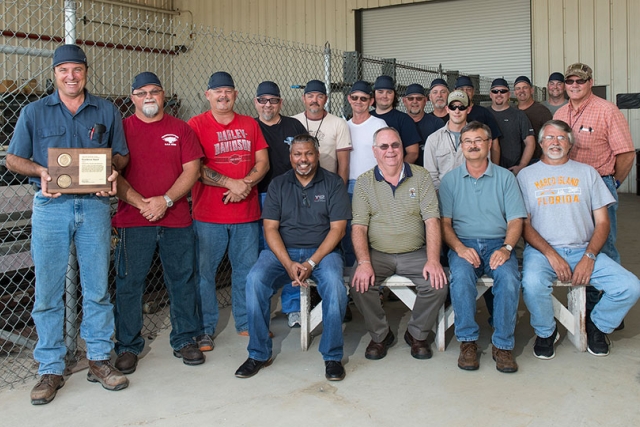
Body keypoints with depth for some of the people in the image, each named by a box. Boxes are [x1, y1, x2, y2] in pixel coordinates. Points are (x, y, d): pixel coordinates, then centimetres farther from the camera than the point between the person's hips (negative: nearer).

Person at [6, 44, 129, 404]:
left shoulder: (107, 111, 10)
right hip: (51, 206, 0)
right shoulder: (35, 112, 8)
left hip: (95, 205, 1)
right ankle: (51, 369, 13)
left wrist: (113, 172, -10)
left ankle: (100, 360, 18)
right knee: (48, 291, 1)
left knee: (98, 287, 5)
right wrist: (40, 171, -11)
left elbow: (122, 154, 13)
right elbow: (14, 159, 9)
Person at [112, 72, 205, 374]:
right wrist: (142, 204, -13)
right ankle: (128, 347, 16)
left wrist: (166, 200, -11)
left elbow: (192, 170, 2)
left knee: (182, 281, 7)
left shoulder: (180, 129, 9)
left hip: (177, 220, 1)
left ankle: (184, 340, 22)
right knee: (128, 284, 3)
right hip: (133, 221, -1)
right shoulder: (122, 129, 5)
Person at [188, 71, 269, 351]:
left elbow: (263, 162, 7)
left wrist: (245, 184, -11)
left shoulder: (250, 125, 12)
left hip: (247, 212, 4)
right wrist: (231, 183, -15)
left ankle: (246, 323, 25)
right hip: (208, 215, -3)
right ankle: (206, 329, 14)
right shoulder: (196, 125, 0)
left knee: (247, 269, 10)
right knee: (204, 271, 1)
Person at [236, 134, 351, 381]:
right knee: (255, 279, -27)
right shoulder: (278, 185, 9)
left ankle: (332, 356, -17)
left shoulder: (333, 183, 3)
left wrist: (311, 262, -16)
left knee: (334, 282, -33)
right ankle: (259, 354, -11)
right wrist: (288, 264, -16)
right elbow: (270, 228, 1)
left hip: (322, 250, -1)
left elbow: (338, 228, -4)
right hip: (283, 251, 2)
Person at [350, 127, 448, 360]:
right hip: (377, 253, 0)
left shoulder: (420, 176, 3)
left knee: (438, 284, -23)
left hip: (415, 253, 0)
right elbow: (359, 227, -4)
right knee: (360, 285, -25)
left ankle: (417, 334, 5)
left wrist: (433, 260, -17)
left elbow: (432, 220, -4)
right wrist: (364, 263, -19)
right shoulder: (364, 182, 4)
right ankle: (380, 335, 3)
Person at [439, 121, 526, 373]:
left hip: (497, 243, 0)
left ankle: (503, 345, -17)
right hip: (463, 244, 0)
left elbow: (515, 220, 5)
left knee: (509, 277, -31)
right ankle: (467, 342, -18)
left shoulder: (505, 177, 11)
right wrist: (459, 248, -14)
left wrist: (506, 248, -15)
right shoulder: (450, 180, 11)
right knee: (461, 275, -33)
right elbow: (445, 222, 5)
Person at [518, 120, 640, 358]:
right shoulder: (526, 175, 10)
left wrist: (589, 257, -9)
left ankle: (596, 325, 12)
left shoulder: (586, 172, 14)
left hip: (583, 250, 2)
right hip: (542, 250, -2)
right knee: (532, 283, -35)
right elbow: (524, 224, 2)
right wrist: (551, 254, -14)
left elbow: (602, 222, 8)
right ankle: (546, 332, -2)